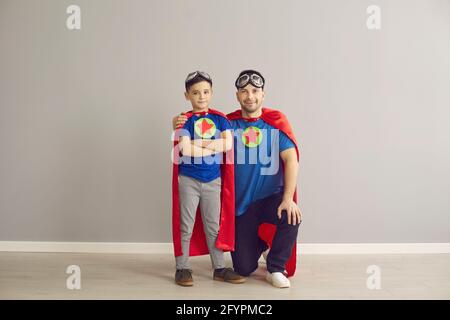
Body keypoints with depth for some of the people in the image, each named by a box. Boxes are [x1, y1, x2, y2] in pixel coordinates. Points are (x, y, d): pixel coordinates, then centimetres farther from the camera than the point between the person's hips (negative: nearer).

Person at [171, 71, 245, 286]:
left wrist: (201, 144, -14)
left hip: (213, 180, 3)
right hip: (188, 180, -3)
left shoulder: (220, 119, 5)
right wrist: (214, 147, -10)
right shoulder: (185, 120, -4)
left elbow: (228, 144, -10)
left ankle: (219, 268, 21)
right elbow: (185, 150, -18)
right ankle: (182, 268, 17)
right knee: (186, 226, 5)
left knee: (214, 226, 11)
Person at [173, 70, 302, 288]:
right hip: (240, 203, 2)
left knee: (291, 217, -35)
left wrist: (288, 198, -24)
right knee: (243, 269, 4)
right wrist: (181, 127, -17)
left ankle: (275, 269, -5)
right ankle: (261, 242, 42)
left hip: (271, 196, -1)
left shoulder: (276, 121, -7)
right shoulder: (228, 124, -2)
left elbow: (291, 159, -14)